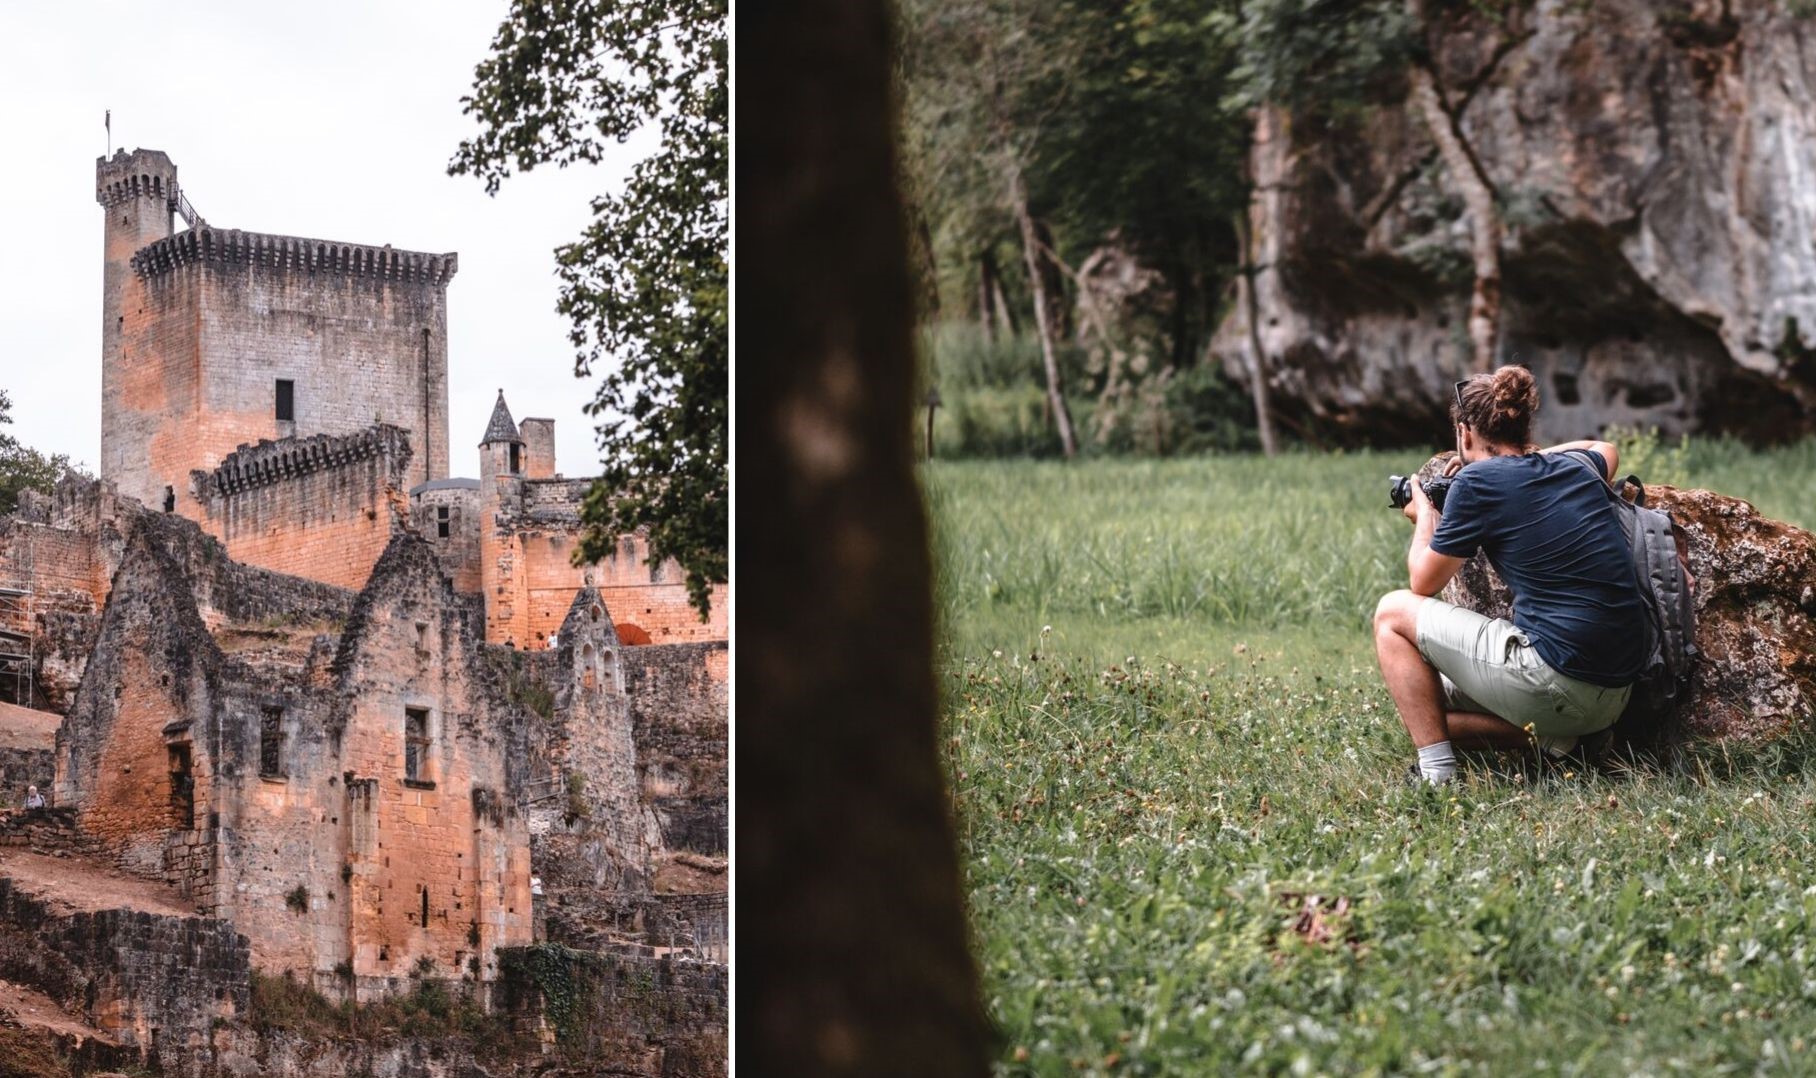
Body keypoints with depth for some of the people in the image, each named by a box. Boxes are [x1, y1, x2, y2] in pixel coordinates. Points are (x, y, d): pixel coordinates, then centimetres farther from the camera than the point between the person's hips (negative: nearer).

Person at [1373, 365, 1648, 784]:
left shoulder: (1476, 482, -7)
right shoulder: (1575, 467, 13)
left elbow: (1422, 583, 5)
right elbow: (1605, 449, 41)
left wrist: (1424, 516, 22)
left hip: (1557, 681, -8)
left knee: (1394, 613, 10)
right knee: (1436, 697, 28)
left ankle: (1436, 773, 1)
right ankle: (1549, 736, 8)